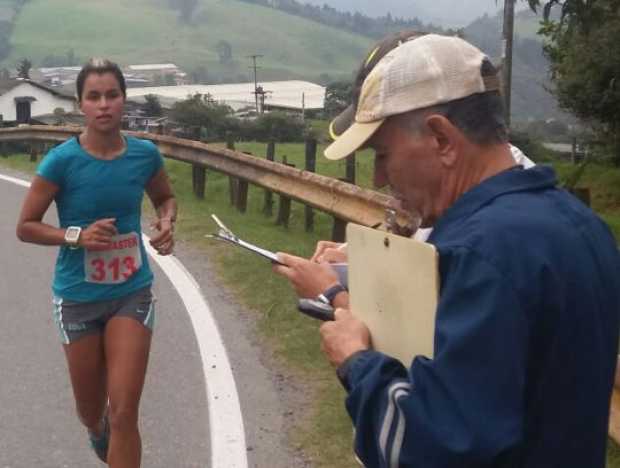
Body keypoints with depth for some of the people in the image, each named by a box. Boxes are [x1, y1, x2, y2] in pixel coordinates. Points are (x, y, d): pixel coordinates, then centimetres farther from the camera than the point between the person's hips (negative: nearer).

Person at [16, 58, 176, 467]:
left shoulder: (145, 154, -8)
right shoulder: (62, 160, -16)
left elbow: (166, 198, 13)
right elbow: (26, 227, -7)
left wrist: (166, 223, -9)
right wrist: (76, 236, -23)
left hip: (133, 293, 1)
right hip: (79, 298, -1)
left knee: (124, 414, -6)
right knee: (91, 410, 18)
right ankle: (99, 434, 56)